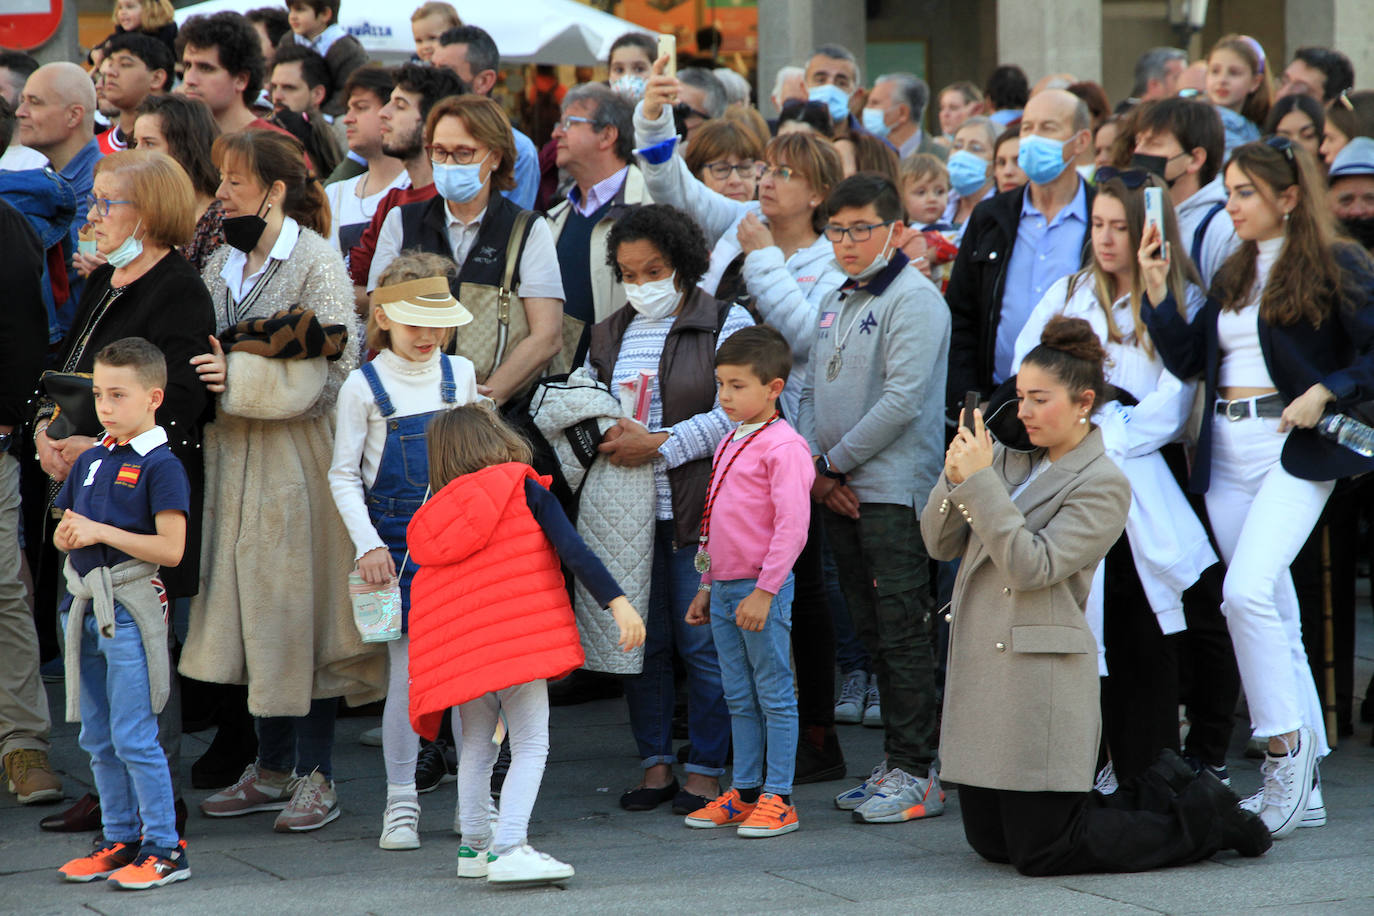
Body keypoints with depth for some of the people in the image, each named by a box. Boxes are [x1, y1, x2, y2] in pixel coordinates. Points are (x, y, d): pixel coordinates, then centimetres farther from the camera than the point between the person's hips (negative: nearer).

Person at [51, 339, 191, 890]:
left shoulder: (160, 466, -10)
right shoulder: (90, 461, 14)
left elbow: (171, 549, -17)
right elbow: (63, 529, 22)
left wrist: (99, 532, -18)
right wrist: (67, 534, -2)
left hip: (130, 609, -8)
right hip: (86, 606, 8)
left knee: (133, 737, -9)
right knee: (97, 738, 13)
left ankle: (165, 848, -3)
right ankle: (120, 839, 22)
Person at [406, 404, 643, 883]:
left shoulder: (434, 519, 15)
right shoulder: (523, 489, 1)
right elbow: (572, 550, -10)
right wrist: (617, 600, -13)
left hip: (461, 650, 6)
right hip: (520, 641, -5)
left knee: (477, 746, 20)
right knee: (530, 746, -5)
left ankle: (474, 845, 26)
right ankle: (508, 850, -18)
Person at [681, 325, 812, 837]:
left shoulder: (783, 446, -13)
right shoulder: (729, 444, 15)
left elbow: (792, 525, -18)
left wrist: (764, 590, -20)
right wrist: (707, 586, 22)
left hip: (762, 590, -9)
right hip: (724, 589, 9)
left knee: (774, 695, -2)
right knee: (739, 699, 13)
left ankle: (777, 799, 1)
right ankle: (744, 793, 19)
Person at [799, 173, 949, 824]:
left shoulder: (913, 299, -9)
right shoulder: (834, 304, 17)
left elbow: (903, 400, -16)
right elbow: (812, 392, 17)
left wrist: (833, 463, -10)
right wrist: (815, 469, 1)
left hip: (893, 490, -8)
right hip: (839, 495, 8)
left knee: (902, 634, -8)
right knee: (873, 634, 10)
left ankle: (915, 773, -6)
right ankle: (896, 764, 16)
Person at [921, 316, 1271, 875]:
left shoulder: (1103, 485, -10)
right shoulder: (1009, 459, 10)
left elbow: (1032, 566, -21)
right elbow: (940, 544, 10)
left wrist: (981, 482, -21)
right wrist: (956, 480, -9)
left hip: (1042, 676, -8)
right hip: (979, 666, 8)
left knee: (1041, 852, -5)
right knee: (990, 841, 15)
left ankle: (1202, 819, 11)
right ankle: (1156, 799, 26)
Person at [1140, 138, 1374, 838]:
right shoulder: (1233, 275, 17)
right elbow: (1188, 360, 12)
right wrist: (1155, 290, 3)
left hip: (1294, 449, -7)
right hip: (1227, 452, 7)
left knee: (1247, 591, -23)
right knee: (1274, 617, 7)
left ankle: (1289, 747, -11)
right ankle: (1301, 787, 10)